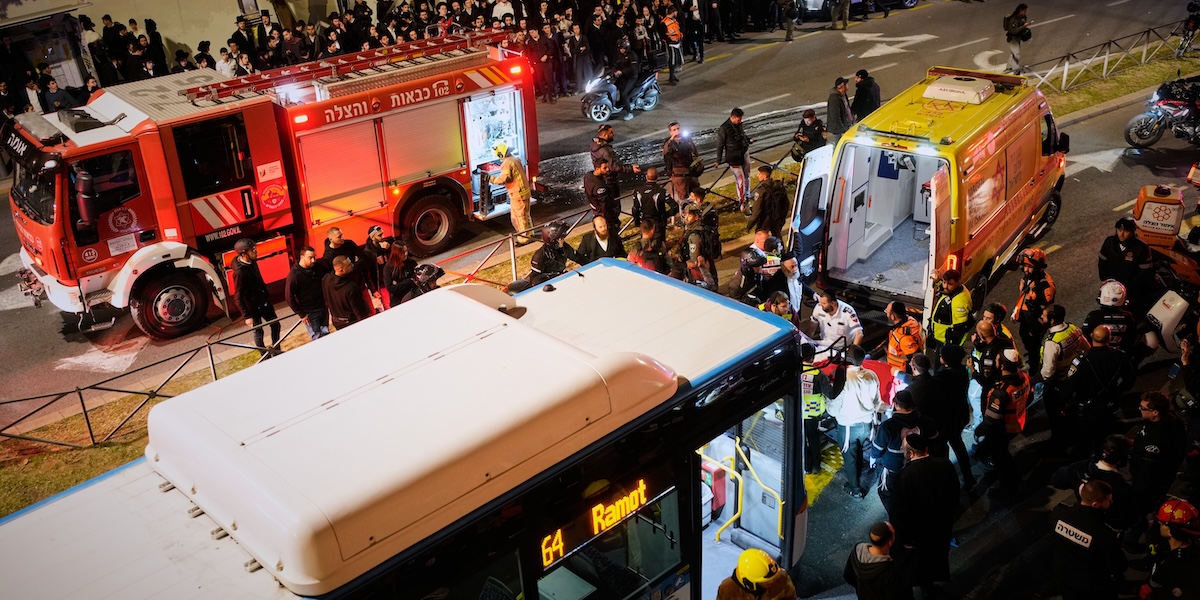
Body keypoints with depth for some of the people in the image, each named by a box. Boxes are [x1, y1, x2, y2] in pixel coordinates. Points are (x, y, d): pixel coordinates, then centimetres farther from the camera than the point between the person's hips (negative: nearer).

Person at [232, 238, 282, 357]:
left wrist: (267, 295, 21)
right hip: (253, 306, -8)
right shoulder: (240, 272, -29)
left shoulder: (252, 262, -5)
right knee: (258, 331, 11)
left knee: (275, 324, 17)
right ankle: (264, 356, 30)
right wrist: (247, 316, -21)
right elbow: (238, 297, -23)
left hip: (264, 301, 8)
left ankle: (276, 351, 36)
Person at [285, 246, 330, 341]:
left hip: (323, 308, 5)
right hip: (309, 313, -5)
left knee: (326, 334, 13)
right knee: (317, 338, -3)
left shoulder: (318, 266, -3)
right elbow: (289, 297, -14)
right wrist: (301, 314, -13)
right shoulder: (294, 275, -18)